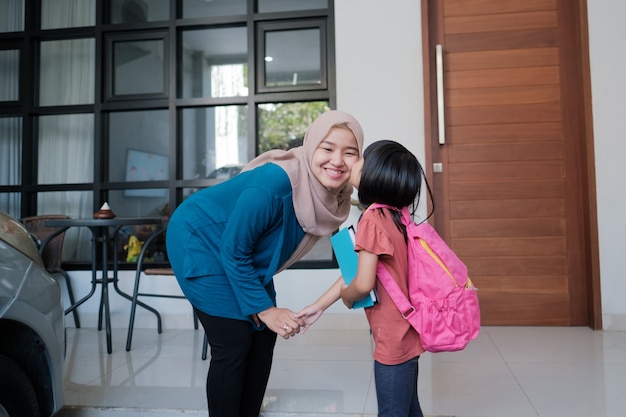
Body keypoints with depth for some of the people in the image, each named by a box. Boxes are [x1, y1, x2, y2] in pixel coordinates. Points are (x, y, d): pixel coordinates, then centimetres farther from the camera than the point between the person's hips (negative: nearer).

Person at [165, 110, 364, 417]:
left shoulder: (331, 193, -12)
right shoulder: (275, 184, -35)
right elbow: (233, 251, -27)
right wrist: (264, 309, -21)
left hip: (244, 255, 8)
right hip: (200, 241, -8)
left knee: (263, 336, 8)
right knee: (234, 343, -9)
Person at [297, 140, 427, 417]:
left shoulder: (372, 219, -23)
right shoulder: (393, 215, 4)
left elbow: (363, 283, -27)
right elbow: (353, 269, 8)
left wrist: (347, 297, -3)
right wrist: (319, 306, 11)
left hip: (394, 336, -9)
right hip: (405, 330, 9)